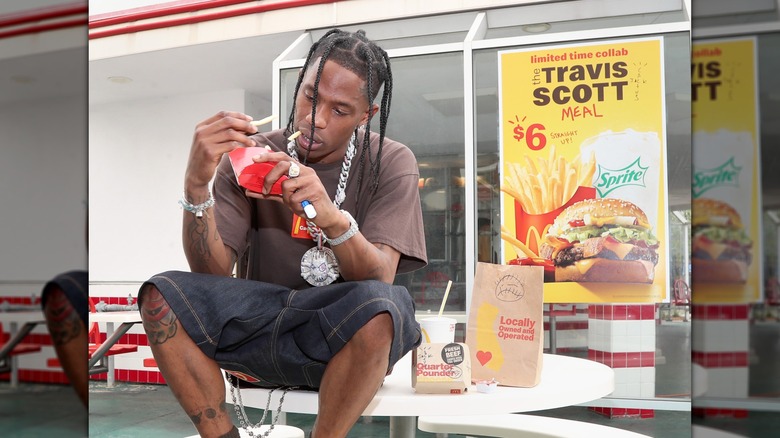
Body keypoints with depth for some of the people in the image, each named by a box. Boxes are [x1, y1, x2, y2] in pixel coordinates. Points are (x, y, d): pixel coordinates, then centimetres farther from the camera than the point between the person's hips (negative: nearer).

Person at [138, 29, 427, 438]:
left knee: (380, 305, -34)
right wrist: (196, 183, -26)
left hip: (343, 340, -1)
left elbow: (379, 278, -17)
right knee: (161, 295, -21)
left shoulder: (391, 163, -4)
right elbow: (213, 273, -9)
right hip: (259, 325, 2)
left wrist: (333, 218, -37)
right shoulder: (250, 156, -1)